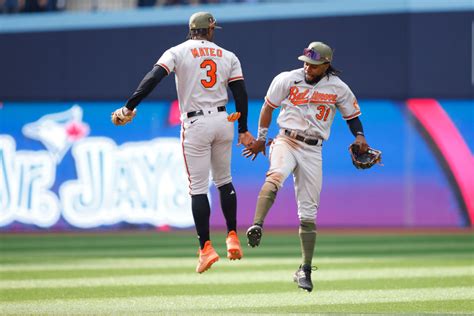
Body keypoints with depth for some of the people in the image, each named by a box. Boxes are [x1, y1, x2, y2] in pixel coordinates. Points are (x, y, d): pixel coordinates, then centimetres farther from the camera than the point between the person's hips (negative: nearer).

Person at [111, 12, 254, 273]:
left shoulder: (178, 52, 0)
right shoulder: (228, 57, 9)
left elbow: (154, 77, -14)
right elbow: (240, 94, 5)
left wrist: (129, 107, -15)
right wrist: (243, 130, 11)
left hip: (195, 125, -3)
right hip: (223, 121, 3)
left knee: (198, 187, 0)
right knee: (224, 180, 20)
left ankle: (206, 247, -5)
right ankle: (232, 237, 13)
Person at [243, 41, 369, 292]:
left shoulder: (338, 89, 1)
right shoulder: (287, 79, -1)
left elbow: (352, 116, 12)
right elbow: (269, 105, 12)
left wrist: (359, 136, -7)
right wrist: (261, 138, 13)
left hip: (313, 150, 1)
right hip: (286, 141, -1)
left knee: (309, 211, 2)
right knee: (276, 175, -36)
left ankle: (305, 270, 10)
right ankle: (256, 226, -52)